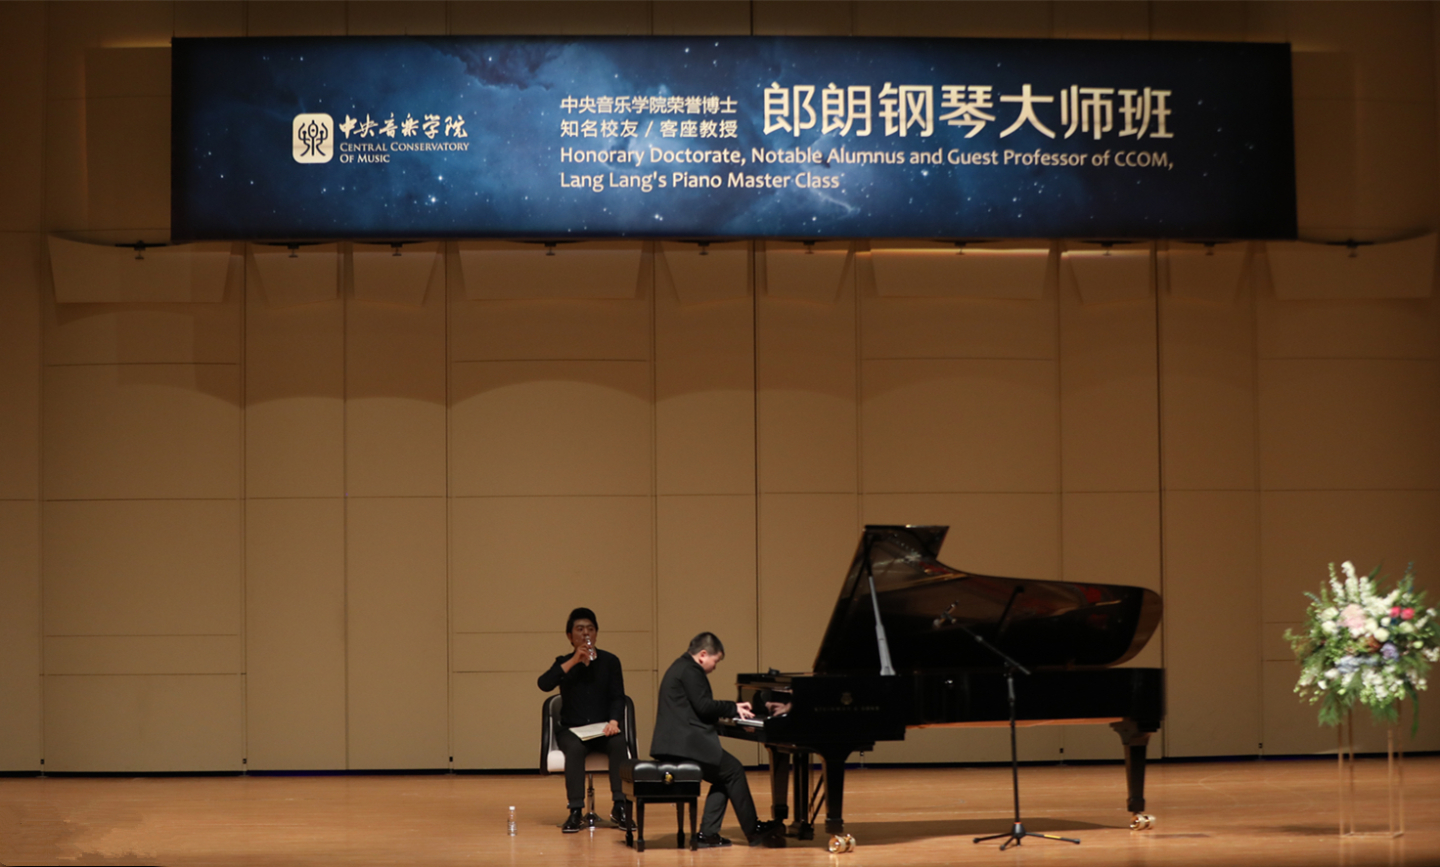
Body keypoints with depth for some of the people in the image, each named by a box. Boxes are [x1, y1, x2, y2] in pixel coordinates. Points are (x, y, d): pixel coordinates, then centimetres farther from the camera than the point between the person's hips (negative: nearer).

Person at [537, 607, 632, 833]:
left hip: (602, 730, 1)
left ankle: (620, 806, -29)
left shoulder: (609, 661, 8)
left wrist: (613, 721, -19)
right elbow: (544, 684, -12)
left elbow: (617, 697, 1)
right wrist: (573, 662, -17)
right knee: (575, 747, -35)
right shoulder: (564, 663, 8)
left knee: (619, 743, -32)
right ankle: (576, 812, -35)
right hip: (571, 730, -1)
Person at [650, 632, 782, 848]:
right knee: (734, 770, -4)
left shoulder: (682, 667, 21)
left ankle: (707, 834, 4)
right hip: (685, 743, -11)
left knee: (723, 777, 12)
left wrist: (733, 709, 15)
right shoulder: (690, 670, -12)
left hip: (674, 742, 11)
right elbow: (704, 707, -18)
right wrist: (734, 708, -5)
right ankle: (754, 832, 2)